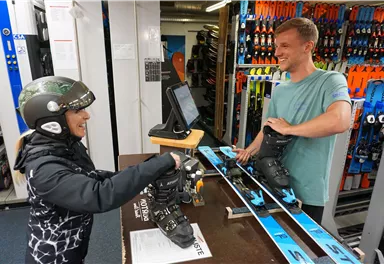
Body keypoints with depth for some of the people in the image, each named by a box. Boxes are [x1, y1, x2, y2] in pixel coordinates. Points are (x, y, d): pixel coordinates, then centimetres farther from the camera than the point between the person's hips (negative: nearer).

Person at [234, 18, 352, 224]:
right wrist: (249, 151, 2)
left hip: (307, 193, -6)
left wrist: (289, 129, -22)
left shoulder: (330, 81, -14)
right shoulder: (279, 91, 7)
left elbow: (339, 121, -34)